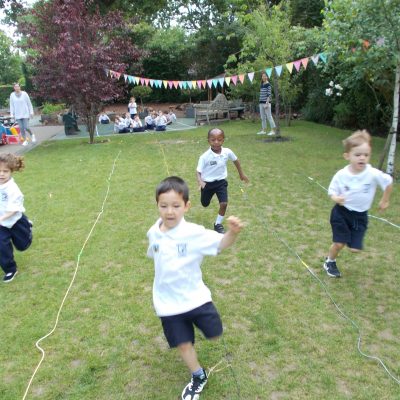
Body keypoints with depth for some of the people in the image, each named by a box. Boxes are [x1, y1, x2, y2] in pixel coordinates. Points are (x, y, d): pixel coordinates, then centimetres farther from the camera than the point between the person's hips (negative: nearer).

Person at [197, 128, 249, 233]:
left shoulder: (227, 152, -15)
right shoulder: (204, 156, -24)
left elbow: (236, 160, 6)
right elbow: (198, 172, -21)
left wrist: (241, 174, 17)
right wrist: (200, 181, -43)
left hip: (221, 182, 1)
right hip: (208, 183, -1)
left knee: (224, 204, -13)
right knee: (205, 204, 18)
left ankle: (218, 224, 11)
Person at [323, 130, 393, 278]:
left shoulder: (373, 174, -18)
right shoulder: (341, 175, -17)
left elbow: (388, 182, 0)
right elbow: (332, 191, -6)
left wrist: (384, 200, 11)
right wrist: (336, 198, -29)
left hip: (360, 216, 1)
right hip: (341, 213, -1)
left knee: (355, 249, 1)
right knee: (339, 243, -5)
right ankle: (330, 262, 25)